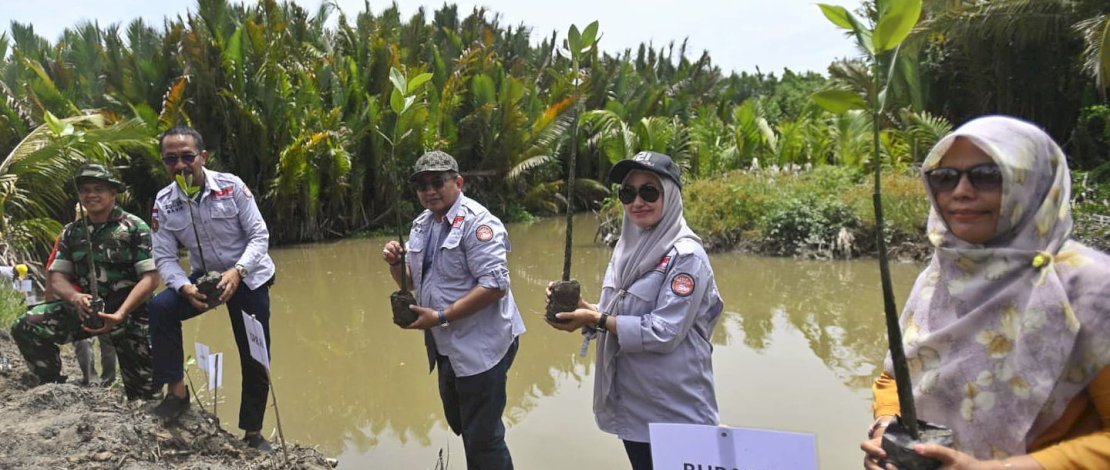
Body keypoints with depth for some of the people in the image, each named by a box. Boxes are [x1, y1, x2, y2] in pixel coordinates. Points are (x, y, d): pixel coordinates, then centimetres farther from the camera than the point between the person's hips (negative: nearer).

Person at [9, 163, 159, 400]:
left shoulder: (135, 228, -4)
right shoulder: (72, 232, 10)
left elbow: (150, 278, -12)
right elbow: (56, 277, 5)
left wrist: (119, 315, -25)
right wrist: (75, 297, -19)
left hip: (129, 311, -4)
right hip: (85, 307, 4)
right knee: (25, 327, -14)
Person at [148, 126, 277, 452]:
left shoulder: (231, 186, -18)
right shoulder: (164, 202, -10)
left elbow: (259, 235, -17)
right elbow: (164, 257, -10)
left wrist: (237, 271, -32)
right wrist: (185, 288, -29)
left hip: (248, 278, -2)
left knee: (255, 359, 1)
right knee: (160, 308, -26)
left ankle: (253, 433, 20)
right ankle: (177, 392, -9)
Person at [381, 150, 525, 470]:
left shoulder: (476, 222, -18)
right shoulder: (422, 224, 9)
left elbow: (494, 285, -26)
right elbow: (410, 281, 16)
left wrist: (441, 317, -25)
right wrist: (395, 263, -6)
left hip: (480, 347, -9)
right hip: (449, 346, 9)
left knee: (483, 438, 0)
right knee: (461, 425, 24)